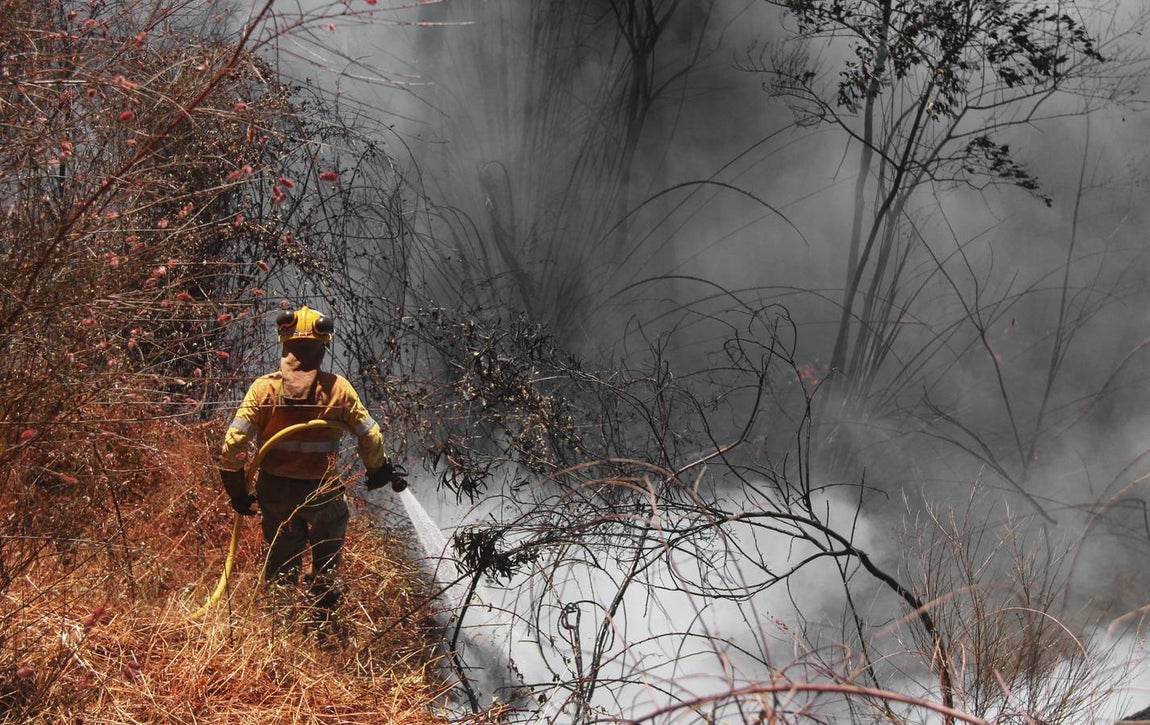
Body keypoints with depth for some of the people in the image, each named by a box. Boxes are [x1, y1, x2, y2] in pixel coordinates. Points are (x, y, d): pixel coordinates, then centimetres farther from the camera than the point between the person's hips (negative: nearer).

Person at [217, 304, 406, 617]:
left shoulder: (264, 387, -10)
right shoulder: (338, 388, -12)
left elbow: (234, 443, -13)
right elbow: (370, 437, -7)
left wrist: (237, 489, 0)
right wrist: (379, 470, 13)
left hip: (275, 491, 1)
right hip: (322, 492, -1)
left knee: (280, 567, 21)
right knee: (326, 567, 23)